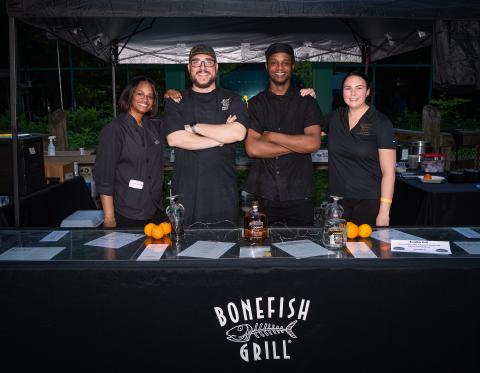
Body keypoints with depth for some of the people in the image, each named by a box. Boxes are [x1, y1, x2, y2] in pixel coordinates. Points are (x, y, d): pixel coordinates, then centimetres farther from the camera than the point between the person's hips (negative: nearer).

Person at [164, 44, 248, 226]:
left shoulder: (232, 100, 8)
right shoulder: (176, 102, 9)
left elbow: (238, 133, -11)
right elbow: (174, 139, -9)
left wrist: (194, 127, -8)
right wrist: (221, 138, -9)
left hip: (223, 191, 0)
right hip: (186, 192, 0)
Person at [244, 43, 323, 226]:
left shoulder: (307, 102, 6)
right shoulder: (255, 104, 7)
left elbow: (313, 143, -9)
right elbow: (252, 148, -8)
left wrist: (271, 136, -9)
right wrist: (297, 144, -9)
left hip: (299, 195, 0)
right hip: (262, 193, 1)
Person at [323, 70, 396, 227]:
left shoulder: (381, 122, -7)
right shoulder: (335, 117, 6)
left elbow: (388, 171, -10)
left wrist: (384, 212, -16)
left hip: (369, 203, -4)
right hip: (337, 202, 4)